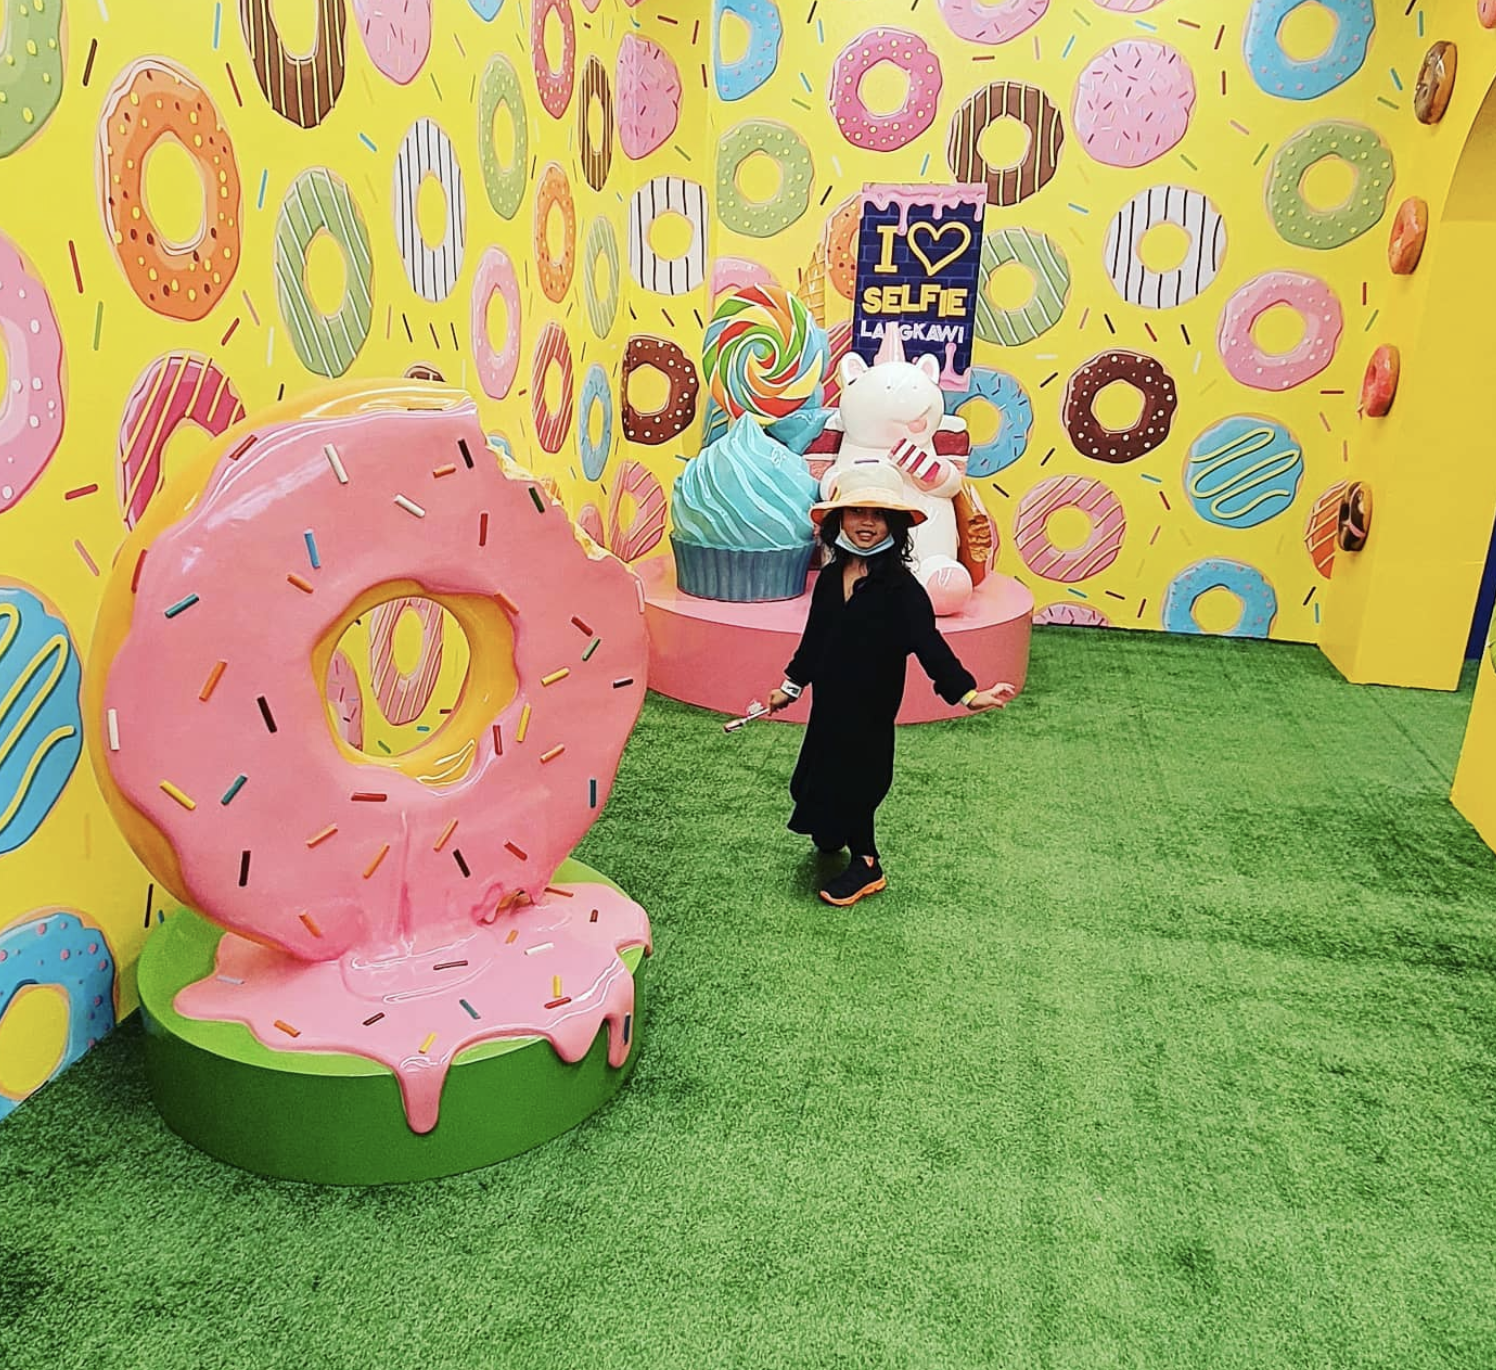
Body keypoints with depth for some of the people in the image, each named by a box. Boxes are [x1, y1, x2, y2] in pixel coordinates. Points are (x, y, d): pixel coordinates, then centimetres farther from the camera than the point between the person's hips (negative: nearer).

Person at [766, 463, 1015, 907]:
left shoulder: (900, 587, -16)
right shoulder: (830, 578, 3)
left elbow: (929, 644, -22)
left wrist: (965, 691, -34)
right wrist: (791, 685, 22)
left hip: (870, 707, -6)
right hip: (829, 701, 6)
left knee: (853, 781, 1)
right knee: (822, 777, 16)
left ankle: (866, 866, 20)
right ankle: (831, 832, 44)